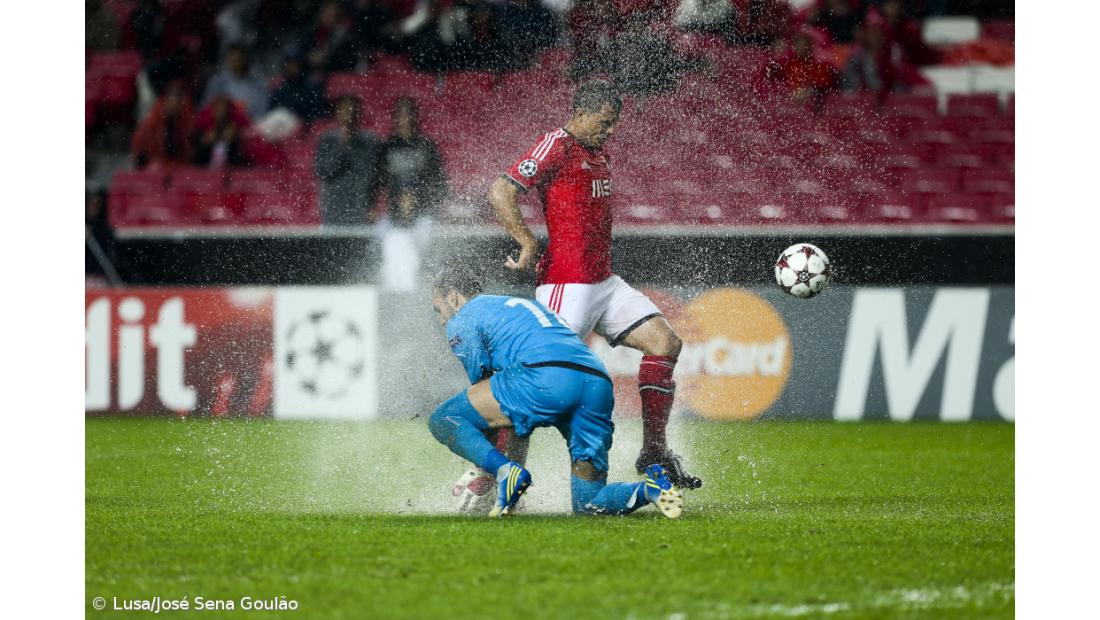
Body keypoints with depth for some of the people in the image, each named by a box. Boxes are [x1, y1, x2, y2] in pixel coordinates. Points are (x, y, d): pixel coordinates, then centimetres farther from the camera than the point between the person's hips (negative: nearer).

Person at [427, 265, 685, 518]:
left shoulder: (462, 321, 19)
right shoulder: (520, 305, 41)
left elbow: (482, 382, 18)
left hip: (545, 377, -7)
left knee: (442, 420, 7)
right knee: (588, 504, 14)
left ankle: (505, 471, -16)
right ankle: (651, 487, -14)